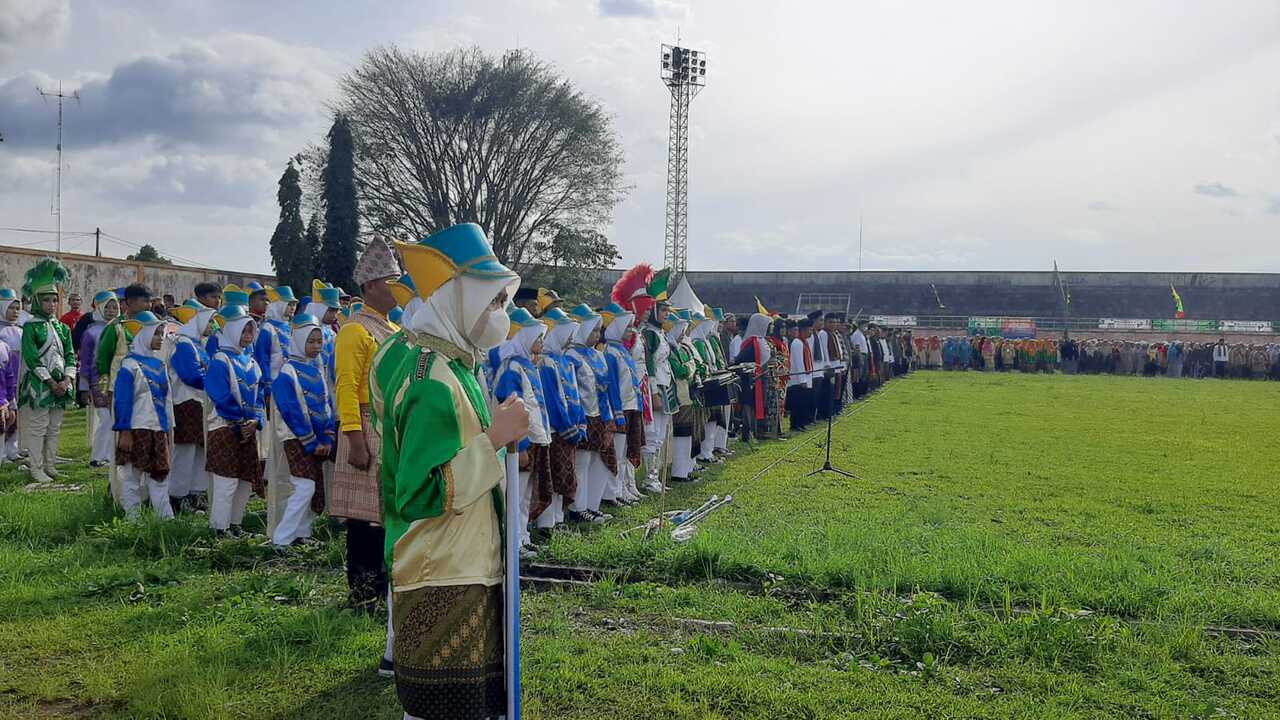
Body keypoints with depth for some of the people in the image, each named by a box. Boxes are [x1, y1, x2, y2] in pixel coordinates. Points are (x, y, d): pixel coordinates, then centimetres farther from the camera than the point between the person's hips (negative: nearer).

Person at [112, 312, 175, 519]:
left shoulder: (159, 364, 12)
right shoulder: (130, 365, -10)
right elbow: (122, 400, -12)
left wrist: (168, 427, 16)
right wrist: (124, 432, -15)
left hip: (159, 429, 7)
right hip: (137, 430, -7)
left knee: (160, 472, 9)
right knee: (133, 474, 3)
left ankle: (166, 517, 14)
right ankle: (132, 518, 10)